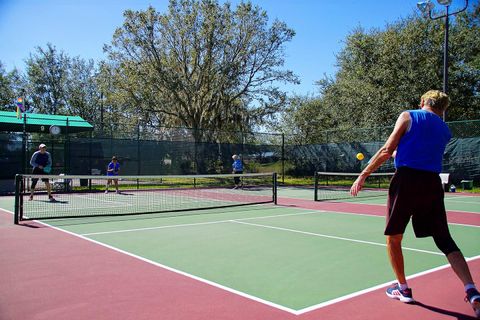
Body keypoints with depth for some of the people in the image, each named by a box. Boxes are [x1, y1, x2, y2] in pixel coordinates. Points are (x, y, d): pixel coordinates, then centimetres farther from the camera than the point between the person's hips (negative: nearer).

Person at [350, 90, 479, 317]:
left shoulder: (408, 116, 6)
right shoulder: (445, 131, 20)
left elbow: (387, 150, -3)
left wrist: (364, 175, -1)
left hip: (406, 181, -4)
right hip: (433, 183, 4)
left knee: (393, 238, 12)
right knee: (445, 241, 10)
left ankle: (403, 289, 21)